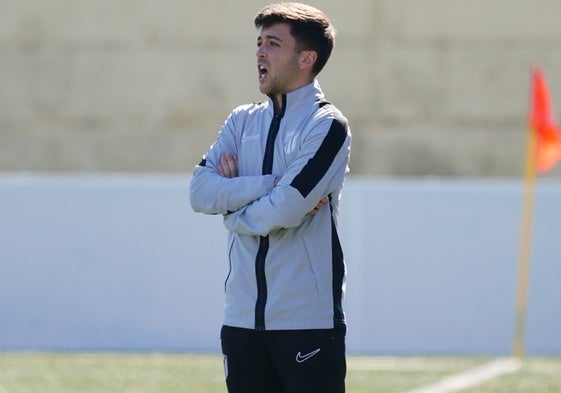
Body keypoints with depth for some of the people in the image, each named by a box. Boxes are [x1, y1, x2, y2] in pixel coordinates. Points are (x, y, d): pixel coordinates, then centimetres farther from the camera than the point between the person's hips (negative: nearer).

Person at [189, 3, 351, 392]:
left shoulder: (327, 126, -6)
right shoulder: (242, 121, 12)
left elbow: (285, 210, -18)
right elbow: (200, 192, -2)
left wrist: (234, 195, -1)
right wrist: (269, 186, -13)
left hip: (308, 321, -6)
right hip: (243, 319, 6)